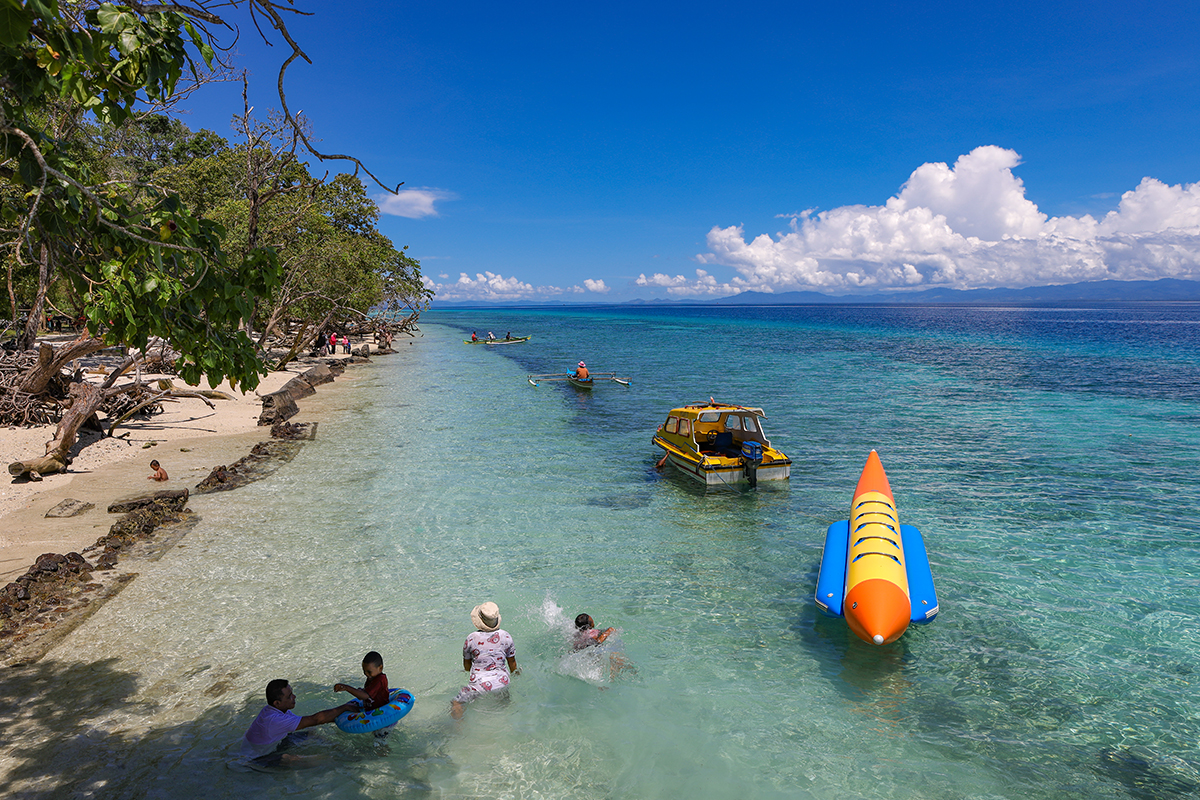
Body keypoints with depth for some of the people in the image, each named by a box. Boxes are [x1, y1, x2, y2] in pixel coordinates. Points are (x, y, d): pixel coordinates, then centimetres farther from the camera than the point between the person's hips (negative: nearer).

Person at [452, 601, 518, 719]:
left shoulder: (471, 639, -7)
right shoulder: (506, 636, -2)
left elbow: (467, 665, 9)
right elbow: (512, 662, 11)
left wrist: (469, 674, 30)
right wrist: (515, 674, 31)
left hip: (480, 684, -3)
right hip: (502, 683, 3)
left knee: (455, 704, 10)